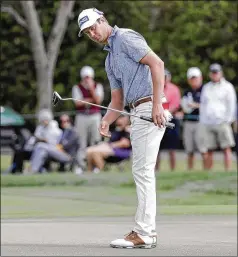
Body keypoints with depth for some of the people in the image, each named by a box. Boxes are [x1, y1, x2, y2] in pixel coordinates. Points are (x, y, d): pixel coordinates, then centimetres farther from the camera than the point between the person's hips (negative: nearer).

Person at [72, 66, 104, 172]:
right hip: (82, 116, 0)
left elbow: (98, 100, -6)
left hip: (95, 116, 1)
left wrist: (91, 88, -13)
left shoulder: (98, 86, 8)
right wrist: (91, 100, -7)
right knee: (81, 142, -3)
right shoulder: (77, 87, 5)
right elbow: (77, 103, -6)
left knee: (95, 141, -3)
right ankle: (80, 165, -1)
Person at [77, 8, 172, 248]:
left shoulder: (126, 38, -5)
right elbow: (117, 101, 22)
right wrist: (105, 121, 0)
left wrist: (157, 104, -23)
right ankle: (146, 231, 15)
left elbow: (157, 63, -18)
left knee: (143, 171, -10)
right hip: (137, 113, 10)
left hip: (149, 109, -10)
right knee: (142, 172, 11)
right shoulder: (110, 59, 23)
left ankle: (143, 234, -10)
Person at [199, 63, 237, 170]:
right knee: (209, 150, 0)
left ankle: (228, 171, -9)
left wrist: (228, 120, -7)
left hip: (222, 122, -3)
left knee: (226, 149, -7)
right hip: (207, 124, 3)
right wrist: (201, 124, 11)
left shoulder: (227, 87, 7)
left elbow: (231, 105, 3)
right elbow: (202, 106, 19)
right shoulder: (206, 87, 19)